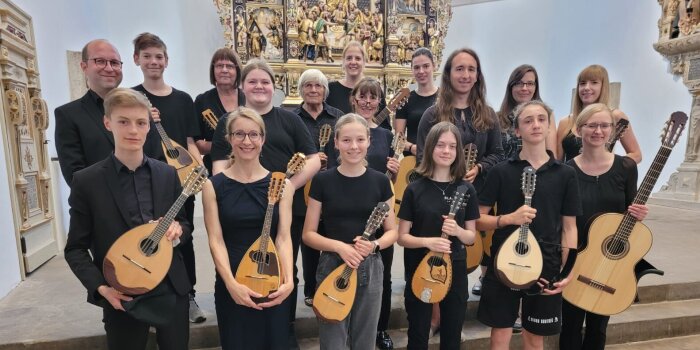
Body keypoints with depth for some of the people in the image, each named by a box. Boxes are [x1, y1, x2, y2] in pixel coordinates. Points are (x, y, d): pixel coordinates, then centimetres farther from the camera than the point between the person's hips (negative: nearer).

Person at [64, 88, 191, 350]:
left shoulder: (168, 174, 0)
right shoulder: (86, 181, -7)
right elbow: (75, 248, -2)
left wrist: (178, 229, -13)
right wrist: (100, 287, -14)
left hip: (172, 291, 2)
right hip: (121, 299, -2)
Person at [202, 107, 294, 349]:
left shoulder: (281, 183, -1)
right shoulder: (213, 185, -2)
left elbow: (283, 236, -5)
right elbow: (216, 239, -6)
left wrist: (288, 280, -18)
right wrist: (231, 284, -18)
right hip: (231, 285, 0)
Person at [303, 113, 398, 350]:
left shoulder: (380, 181, 0)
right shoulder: (323, 180, -4)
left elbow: (391, 231, 5)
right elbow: (308, 234, -2)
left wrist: (374, 245, -16)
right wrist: (339, 246, -18)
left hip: (370, 269, 2)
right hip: (332, 267, -1)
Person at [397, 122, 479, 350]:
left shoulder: (467, 190, -1)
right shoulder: (415, 189, -7)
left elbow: (471, 237, 4)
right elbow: (401, 237, -5)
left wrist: (457, 231, -17)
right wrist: (427, 241, -22)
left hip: (455, 271, 2)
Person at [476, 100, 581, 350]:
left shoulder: (565, 174, 2)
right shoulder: (501, 171, -2)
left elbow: (569, 227, 5)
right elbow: (478, 219, -1)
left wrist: (566, 271, -4)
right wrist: (509, 218, -18)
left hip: (546, 266, 1)